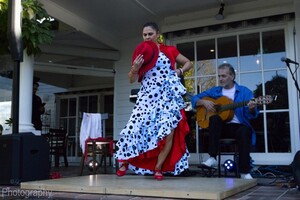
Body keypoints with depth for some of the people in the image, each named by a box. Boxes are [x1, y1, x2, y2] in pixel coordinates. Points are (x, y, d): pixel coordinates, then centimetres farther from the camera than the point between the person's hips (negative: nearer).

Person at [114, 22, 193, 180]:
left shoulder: (169, 50, 7)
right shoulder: (141, 54, 9)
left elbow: (188, 63, 17)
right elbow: (132, 80, 7)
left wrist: (179, 71, -2)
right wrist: (135, 68, -13)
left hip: (168, 97, 0)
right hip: (148, 96, 1)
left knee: (169, 132, -7)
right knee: (136, 127, -10)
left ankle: (158, 168, 8)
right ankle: (124, 162, 10)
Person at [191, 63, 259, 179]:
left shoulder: (244, 91, 4)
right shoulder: (215, 91, 13)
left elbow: (251, 115, -5)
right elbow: (195, 99, 15)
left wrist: (251, 109, -28)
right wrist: (204, 102, -6)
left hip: (238, 126, -1)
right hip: (221, 127, 2)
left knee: (244, 131, -35)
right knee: (215, 118, -31)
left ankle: (244, 171, -28)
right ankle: (212, 158, -32)